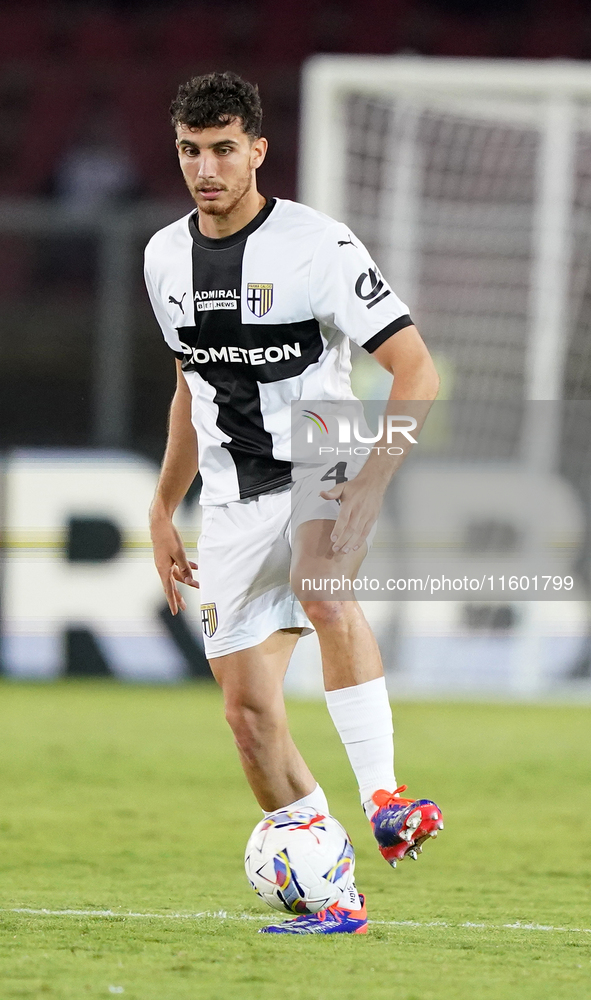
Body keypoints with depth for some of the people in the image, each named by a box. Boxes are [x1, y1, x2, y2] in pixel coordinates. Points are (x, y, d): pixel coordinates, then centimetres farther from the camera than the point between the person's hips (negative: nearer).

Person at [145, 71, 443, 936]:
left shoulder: (317, 245, -12)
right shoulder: (167, 258, 7)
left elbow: (417, 372, -14)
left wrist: (372, 479, -26)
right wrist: (163, 511, 21)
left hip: (326, 477, -6)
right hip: (234, 502, 6)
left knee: (322, 591, -39)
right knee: (249, 712, 0)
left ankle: (384, 799, -34)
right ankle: (331, 897, 13)